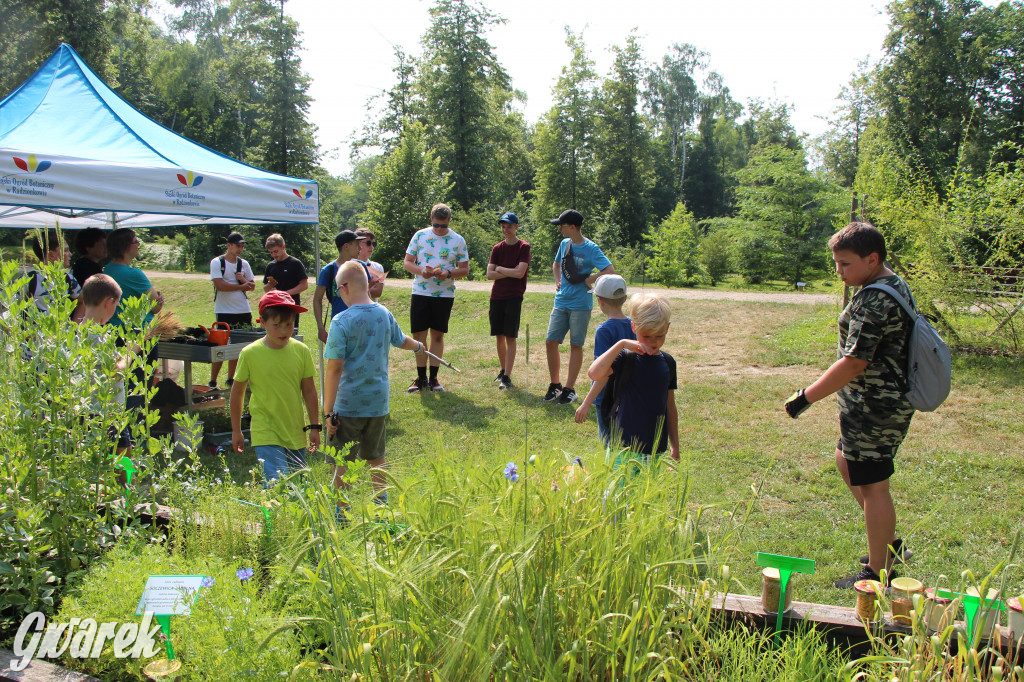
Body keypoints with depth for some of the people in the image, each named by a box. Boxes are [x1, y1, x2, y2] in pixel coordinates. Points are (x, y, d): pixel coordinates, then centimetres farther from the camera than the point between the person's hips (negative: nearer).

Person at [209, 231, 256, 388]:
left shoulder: (243, 264, 11)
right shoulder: (217, 262, -4)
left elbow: (252, 286, 12)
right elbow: (220, 285, -15)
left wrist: (243, 279, -9)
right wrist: (242, 286, -10)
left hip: (244, 311, 5)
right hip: (224, 312, -5)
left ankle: (230, 379, 19)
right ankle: (212, 382, 5)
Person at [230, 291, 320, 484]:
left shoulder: (301, 351, -2)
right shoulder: (250, 354, -8)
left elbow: (309, 391, 6)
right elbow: (237, 392, 3)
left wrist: (314, 427, 6)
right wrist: (236, 431, 7)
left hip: (296, 433, 3)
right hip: (265, 433, -3)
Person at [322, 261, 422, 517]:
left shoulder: (342, 321, -15)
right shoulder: (384, 314, 2)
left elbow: (334, 368, -18)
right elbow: (402, 341, 22)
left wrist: (328, 412, -14)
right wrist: (418, 346, 46)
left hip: (348, 405, -6)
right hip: (379, 402, 6)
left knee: (342, 463, 5)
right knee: (376, 458, 21)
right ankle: (381, 506, 31)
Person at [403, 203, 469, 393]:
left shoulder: (458, 241, 2)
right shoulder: (419, 236, 3)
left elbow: (464, 269, 3)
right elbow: (407, 262, 5)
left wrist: (448, 273, -17)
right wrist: (421, 271, -16)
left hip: (444, 294, -1)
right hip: (420, 292, 1)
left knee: (438, 335, 5)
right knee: (419, 335, 2)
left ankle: (433, 377, 14)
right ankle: (421, 377, 13)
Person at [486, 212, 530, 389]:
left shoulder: (523, 247, -3)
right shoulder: (497, 248, 9)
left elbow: (520, 273, -14)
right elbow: (489, 274, 1)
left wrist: (500, 269, -3)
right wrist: (510, 272, -8)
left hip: (514, 297, -4)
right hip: (496, 297, 5)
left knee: (510, 337, -6)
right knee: (499, 336, 10)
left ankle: (507, 377, -6)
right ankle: (503, 370, 26)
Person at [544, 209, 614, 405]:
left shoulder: (591, 249, -10)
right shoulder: (564, 244, 9)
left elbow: (610, 270, -19)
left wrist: (588, 280, -13)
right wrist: (558, 281, 13)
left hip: (580, 305, -6)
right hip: (561, 302, 6)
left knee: (576, 346, 3)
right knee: (550, 342, 2)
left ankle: (569, 389, 12)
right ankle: (554, 385, 16)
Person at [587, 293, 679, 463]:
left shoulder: (668, 362, 8)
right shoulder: (627, 358, -8)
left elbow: (670, 407, 16)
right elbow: (594, 374, -28)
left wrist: (675, 445, 18)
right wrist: (621, 344, -26)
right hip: (627, 444, -5)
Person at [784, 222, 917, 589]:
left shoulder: (874, 301, -23)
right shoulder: (895, 285, 10)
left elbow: (854, 363, -25)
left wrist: (807, 396, -19)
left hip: (874, 407, -11)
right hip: (885, 402, 11)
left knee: (872, 485, 0)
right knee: (846, 461, 24)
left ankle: (879, 572, 13)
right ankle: (889, 544, 32)